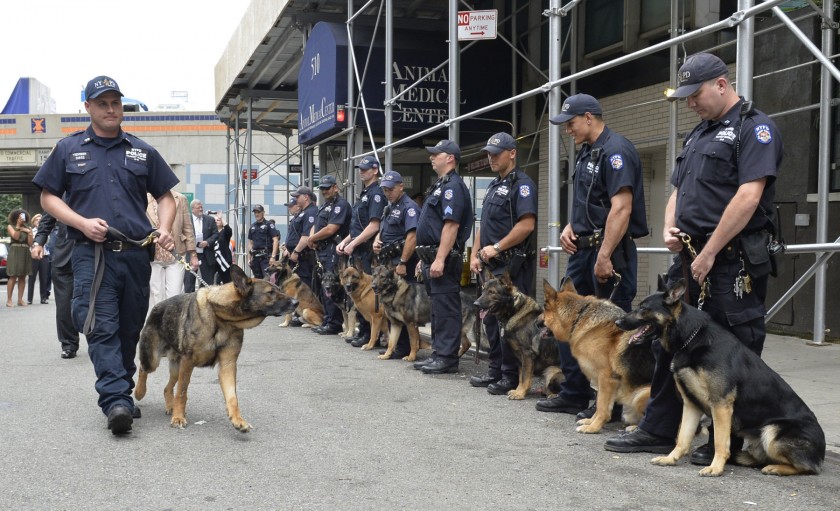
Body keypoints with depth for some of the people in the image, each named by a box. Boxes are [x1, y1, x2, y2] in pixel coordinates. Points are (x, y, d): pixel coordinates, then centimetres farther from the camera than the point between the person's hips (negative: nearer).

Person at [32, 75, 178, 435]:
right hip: (92, 254, -3)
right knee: (102, 328, -14)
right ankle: (116, 401, -20)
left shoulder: (143, 152, 15)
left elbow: (165, 196, 16)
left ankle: (122, 392, 25)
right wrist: (82, 223, -8)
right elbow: (48, 197, 8)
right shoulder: (68, 149, 10)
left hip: (136, 254, 3)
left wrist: (164, 229, -3)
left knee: (129, 330, 10)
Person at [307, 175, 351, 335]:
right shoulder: (325, 205, 22)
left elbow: (330, 229, -18)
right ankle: (327, 321, 20)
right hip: (322, 251, 10)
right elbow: (315, 226, 23)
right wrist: (312, 238, 1)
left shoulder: (341, 204, -10)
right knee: (324, 288, 13)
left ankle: (334, 324, -7)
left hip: (333, 251, -10)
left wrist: (312, 239, -7)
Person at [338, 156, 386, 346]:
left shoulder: (376, 194, -11)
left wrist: (353, 244, -17)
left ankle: (371, 335, -2)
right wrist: (344, 241, 13)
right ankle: (362, 330, 19)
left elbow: (373, 226, -19)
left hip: (369, 252, -10)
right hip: (358, 252, 10)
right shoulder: (363, 194, 19)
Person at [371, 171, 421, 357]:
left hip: (402, 264, -10)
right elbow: (383, 230, 29)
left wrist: (402, 263, -23)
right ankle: (394, 345, 22)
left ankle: (404, 348, 0)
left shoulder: (409, 207, -11)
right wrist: (377, 241, 7)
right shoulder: (390, 207, 19)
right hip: (389, 262, 10)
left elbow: (412, 237, -21)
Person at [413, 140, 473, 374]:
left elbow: (451, 225, -22)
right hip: (432, 257, 11)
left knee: (446, 308, -7)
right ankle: (438, 354, 19)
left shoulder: (453, 186, -13)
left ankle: (447, 358, -4)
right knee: (437, 308, 13)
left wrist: (439, 259, -26)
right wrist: (424, 258, 23)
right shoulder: (440, 186, 20)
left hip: (444, 258, -11)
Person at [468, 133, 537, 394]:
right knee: (491, 318, 14)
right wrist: (475, 254, 14)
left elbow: (527, 224, -21)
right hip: (491, 265, 10)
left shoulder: (522, 184, -10)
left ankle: (511, 377, 0)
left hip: (512, 264, -10)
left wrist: (496, 248, -17)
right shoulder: (493, 185, 20)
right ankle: (495, 370, 23)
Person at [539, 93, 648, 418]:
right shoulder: (586, 153, 17)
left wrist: (604, 257, -25)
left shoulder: (615, 151, -14)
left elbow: (621, 208, -23)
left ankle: (613, 403, 6)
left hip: (609, 250, -10)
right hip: (582, 248, 10)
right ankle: (574, 394, 23)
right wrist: (571, 227, 8)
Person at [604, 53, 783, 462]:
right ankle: (659, 431, 21)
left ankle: (728, 442, 11)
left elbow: (748, 196, -18)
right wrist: (669, 228, 4)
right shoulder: (699, 134, 20)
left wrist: (709, 253, -18)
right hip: (689, 257, 9)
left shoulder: (754, 128, -8)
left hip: (732, 260, -9)